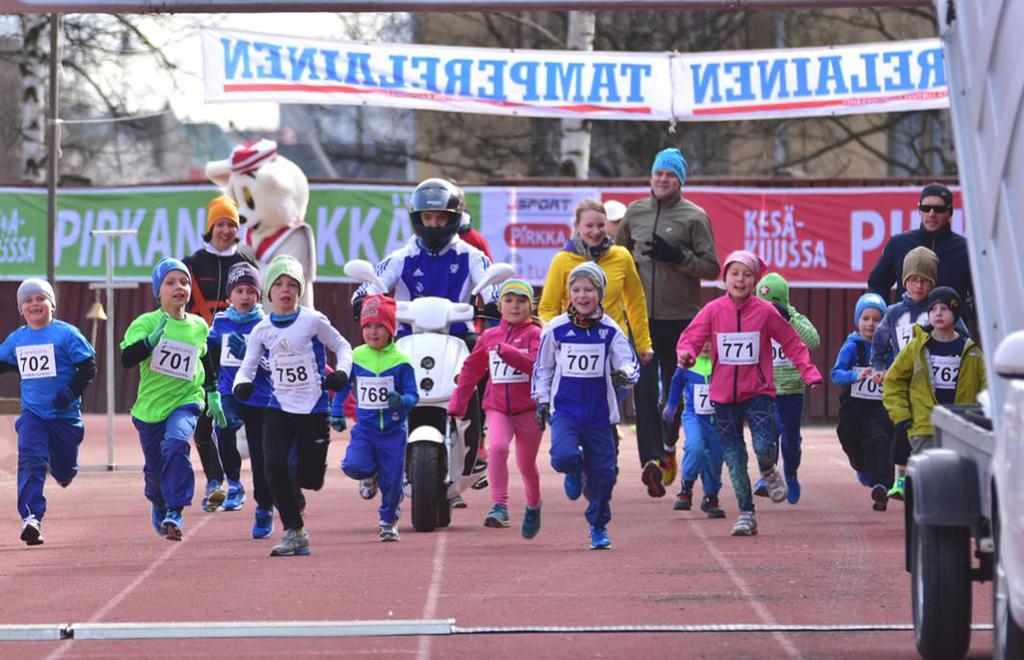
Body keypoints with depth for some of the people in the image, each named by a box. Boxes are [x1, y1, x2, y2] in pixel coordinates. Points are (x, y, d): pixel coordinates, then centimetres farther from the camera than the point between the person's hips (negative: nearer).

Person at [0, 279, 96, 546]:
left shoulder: (67, 334, -8)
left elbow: (89, 367, -8)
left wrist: (71, 391, -20)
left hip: (64, 414, -2)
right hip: (32, 413, 2)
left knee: (64, 470, 12)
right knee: (30, 462, -19)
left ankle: (62, 470, 50)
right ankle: (31, 518, -24)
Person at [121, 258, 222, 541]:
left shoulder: (199, 327, 1)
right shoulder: (146, 323, -10)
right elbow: (126, 359, -25)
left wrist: (213, 395, 23)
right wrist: (152, 339, -38)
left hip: (186, 402, 0)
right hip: (150, 406, 0)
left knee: (175, 443, -30)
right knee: (154, 470, 12)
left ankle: (175, 512, -26)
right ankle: (159, 507, 46)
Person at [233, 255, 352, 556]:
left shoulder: (313, 321, -5)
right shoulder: (261, 330, 4)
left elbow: (342, 346, 4)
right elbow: (248, 365, 8)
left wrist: (341, 373, -13)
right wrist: (242, 384, -13)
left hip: (313, 409, -2)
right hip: (279, 408, 2)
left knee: (309, 479, -1)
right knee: (273, 466, -16)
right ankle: (294, 532, -3)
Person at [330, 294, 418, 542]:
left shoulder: (400, 362, -6)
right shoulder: (356, 357, 1)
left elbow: (412, 394, -5)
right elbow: (342, 385, 15)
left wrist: (402, 401, -27)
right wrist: (336, 413, 12)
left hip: (393, 430, -1)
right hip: (364, 427, 1)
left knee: (392, 480, 1)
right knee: (354, 465, -22)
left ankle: (388, 521, 24)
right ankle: (373, 475, 15)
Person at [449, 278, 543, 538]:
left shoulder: (534, 334, -2)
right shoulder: (489, 337, 8)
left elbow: (535, 364, -20)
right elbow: (471, 370, 16)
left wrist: (505, 351, -28)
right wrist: (456, 405, 15)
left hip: (528, 409, -1)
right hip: (497, 408, 1)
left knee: (526, 465, 11)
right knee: (497, 447, -26)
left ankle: (533, 506, 39)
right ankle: (499, 507, -28)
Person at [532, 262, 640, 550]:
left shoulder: (610, 330, 0)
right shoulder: (555, 329, 0)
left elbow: (630, 364, -4)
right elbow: (542, 367, 10)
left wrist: (624, 374, -27)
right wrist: (541, 402, 5)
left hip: (599, 412, 1)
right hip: (565, 409, -1)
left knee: (602, 472, 3)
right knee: (564, 456, -25)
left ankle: (599, 527, 25)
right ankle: (575, 472, 14)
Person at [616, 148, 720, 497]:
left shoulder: (694, 217, 0)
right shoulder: (635, 212, 11)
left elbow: (712, 268, -4)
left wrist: (677, 257, -16)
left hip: (680, 317, -2)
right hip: (642, 315, 2)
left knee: (675, 387, 6)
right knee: (645, 388, -8)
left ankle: (667, 445, 26)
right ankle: (651, 458, -15)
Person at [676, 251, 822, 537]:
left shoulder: (766, 312, -3)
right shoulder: (713, 311, -1)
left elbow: (792, 343, 3)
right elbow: (690, 338, -4)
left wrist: (809, 373, -5)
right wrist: (686, 354, -27)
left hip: (758, 391, -2)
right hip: (724, 394, 2)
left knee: (763, 445, -19)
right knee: (734, 457, 4)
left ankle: (768, 472, 18)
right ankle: (746, 514, 14)